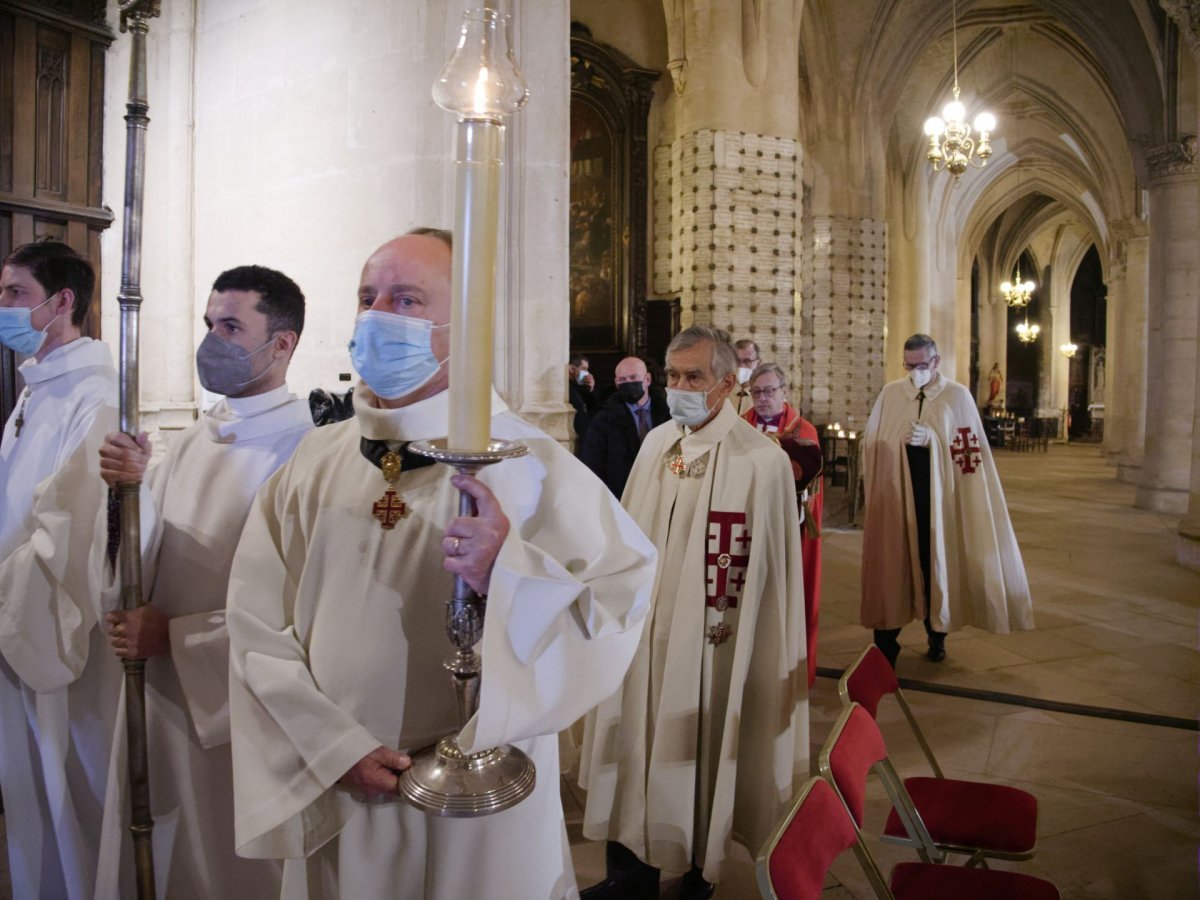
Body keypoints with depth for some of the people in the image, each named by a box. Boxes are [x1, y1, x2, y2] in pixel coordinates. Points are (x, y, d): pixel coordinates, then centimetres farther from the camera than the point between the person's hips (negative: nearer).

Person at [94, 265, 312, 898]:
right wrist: (131, 490, -15)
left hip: (235, 707, -7)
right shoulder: (194, 441, 6)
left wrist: (175, 634, -16)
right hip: (158, 687, 7)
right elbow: (146, 558, 4)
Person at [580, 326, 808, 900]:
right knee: (632, 751, 15)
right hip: (642, 635, 6)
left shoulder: (760, 461, -16)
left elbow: (767, 573, -12)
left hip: (708, 648, -6)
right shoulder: (655, 444, 5)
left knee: (700, 760, 9)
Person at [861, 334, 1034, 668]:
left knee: (937, 563, 7)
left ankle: (936, 635, 24)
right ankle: (886, 639, 5)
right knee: (892, 563, -2)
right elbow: (870, 442, 9)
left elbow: (968, 449, -2)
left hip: (938, 497, -1)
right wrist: (874, 484, -2)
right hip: (894, 495, 1)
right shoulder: (889, 394, 6)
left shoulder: (958, 396, 1)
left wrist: (932, 438, -16)